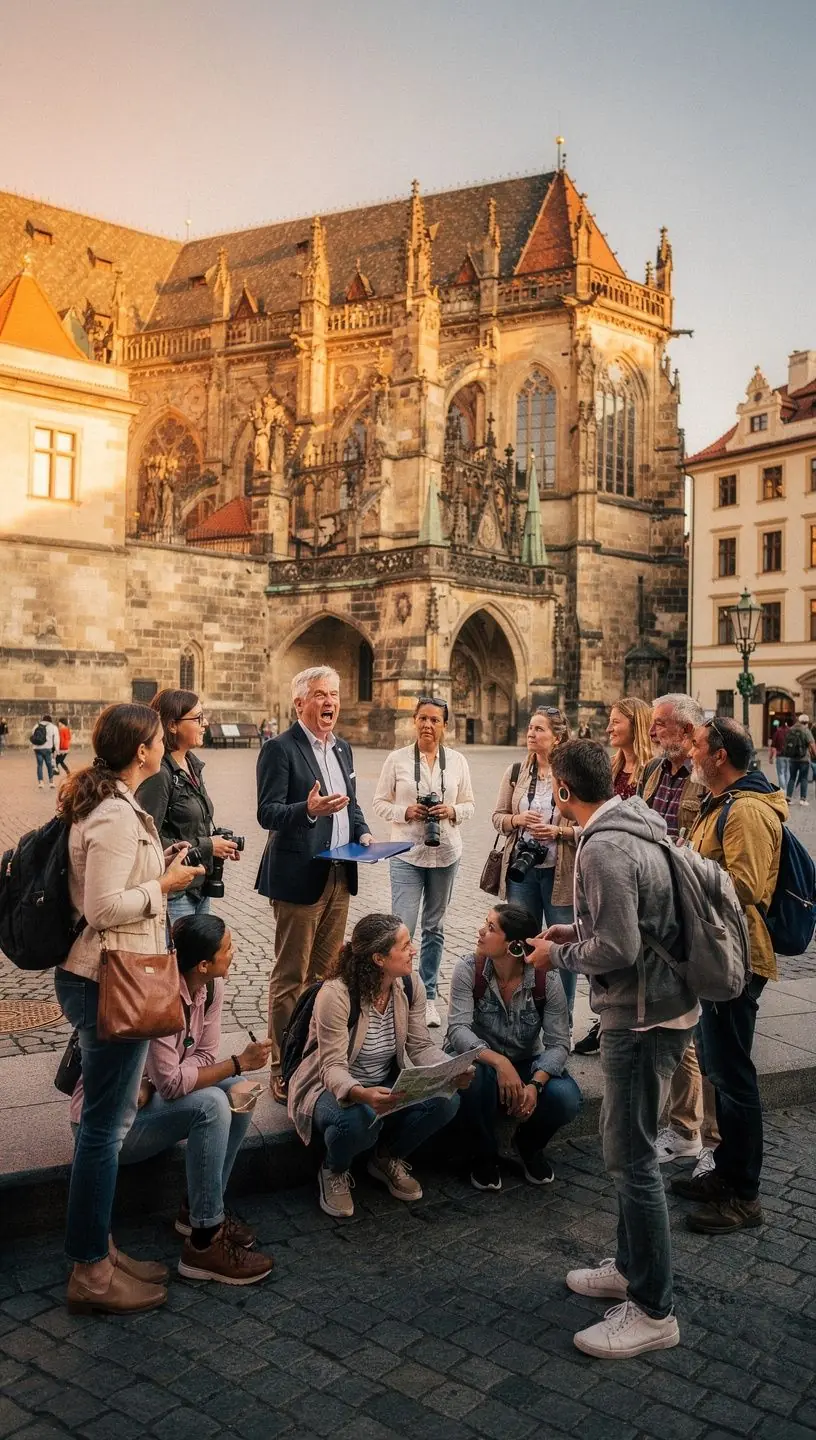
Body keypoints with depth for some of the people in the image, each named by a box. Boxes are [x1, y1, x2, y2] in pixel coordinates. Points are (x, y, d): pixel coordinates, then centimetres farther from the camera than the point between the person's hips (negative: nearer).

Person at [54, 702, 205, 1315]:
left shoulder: (111, 805, 10)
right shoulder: (117, 817, -21)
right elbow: (102, 907, -25)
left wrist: (161, 866, 8)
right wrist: (165, 885, -13)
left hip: (101, 978, 10)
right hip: (109, 983, -10)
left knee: (108, 1119, 18)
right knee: (107, 1125, 1)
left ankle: (98, 1248, 30)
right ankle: (91, 1273, 14)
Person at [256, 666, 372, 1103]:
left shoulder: (342, 748, 14)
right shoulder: (279, 749, -10)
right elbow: (267, 813, -15)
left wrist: (362, 832, 5)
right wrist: (308, 809, -32)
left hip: (339, 875, 7)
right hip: (299, 877, -7)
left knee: (326, 973, 14)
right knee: (290, 978, 1)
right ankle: (283, 1069, 10)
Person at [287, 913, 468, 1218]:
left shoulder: (410, 985, -8)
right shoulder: (336, 995, -26)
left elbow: (421, 1046, -4)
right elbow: (333, 1067, -28)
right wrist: (361, 1094, -49)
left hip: (387, 1086, 6)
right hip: (332, 1090, -6)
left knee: (445, 1100, -20)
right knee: (359, 1120, -39)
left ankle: (387, 1160, 9)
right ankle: (334, 1172, -1)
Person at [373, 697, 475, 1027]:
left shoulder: (457, 761, 4)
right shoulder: (397, 759, -1)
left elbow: (469, 805, 9)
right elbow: (380, 802, 2)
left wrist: (452, 811, -12)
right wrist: (406, 812, -15)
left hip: (445, 853, 3)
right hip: (407, 853, -2)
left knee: (434, 927, 12)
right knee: (402, 927, -10)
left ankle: (428, 997, 24)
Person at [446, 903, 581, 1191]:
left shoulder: (546, 980, -17)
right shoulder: (468, 970, -18)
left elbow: (558, 1043, -17)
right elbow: (458, 1029, -27)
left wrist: (535, 1084, -35)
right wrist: (499, 1062, -44)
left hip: (526, 1065, 1)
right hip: (479, 1061, -1)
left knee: (566, 1099, -27)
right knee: (477, 1076, -37)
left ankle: (528, 1146, 10)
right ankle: (483, 1157, -6)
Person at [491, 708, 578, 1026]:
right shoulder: (515, 773, 5)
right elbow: (498, 817, 10)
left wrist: (558, 832, -20)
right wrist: (518, 820, -9)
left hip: (561, 874, -4)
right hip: (522, 870, 4)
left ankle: (562, 1022, 21)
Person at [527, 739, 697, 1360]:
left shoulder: (603, 848, -23)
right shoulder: (638, 829, 7)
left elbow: (619, 948, -25)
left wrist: (557, 954, -9)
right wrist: (577, 930, 14)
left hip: (643, 1017, -10)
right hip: (664, 1003, 10)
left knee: (631, 1157, 0)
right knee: (628, 1144, 21)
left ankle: (653, 1310, 12)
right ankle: (631, 1265, 35)